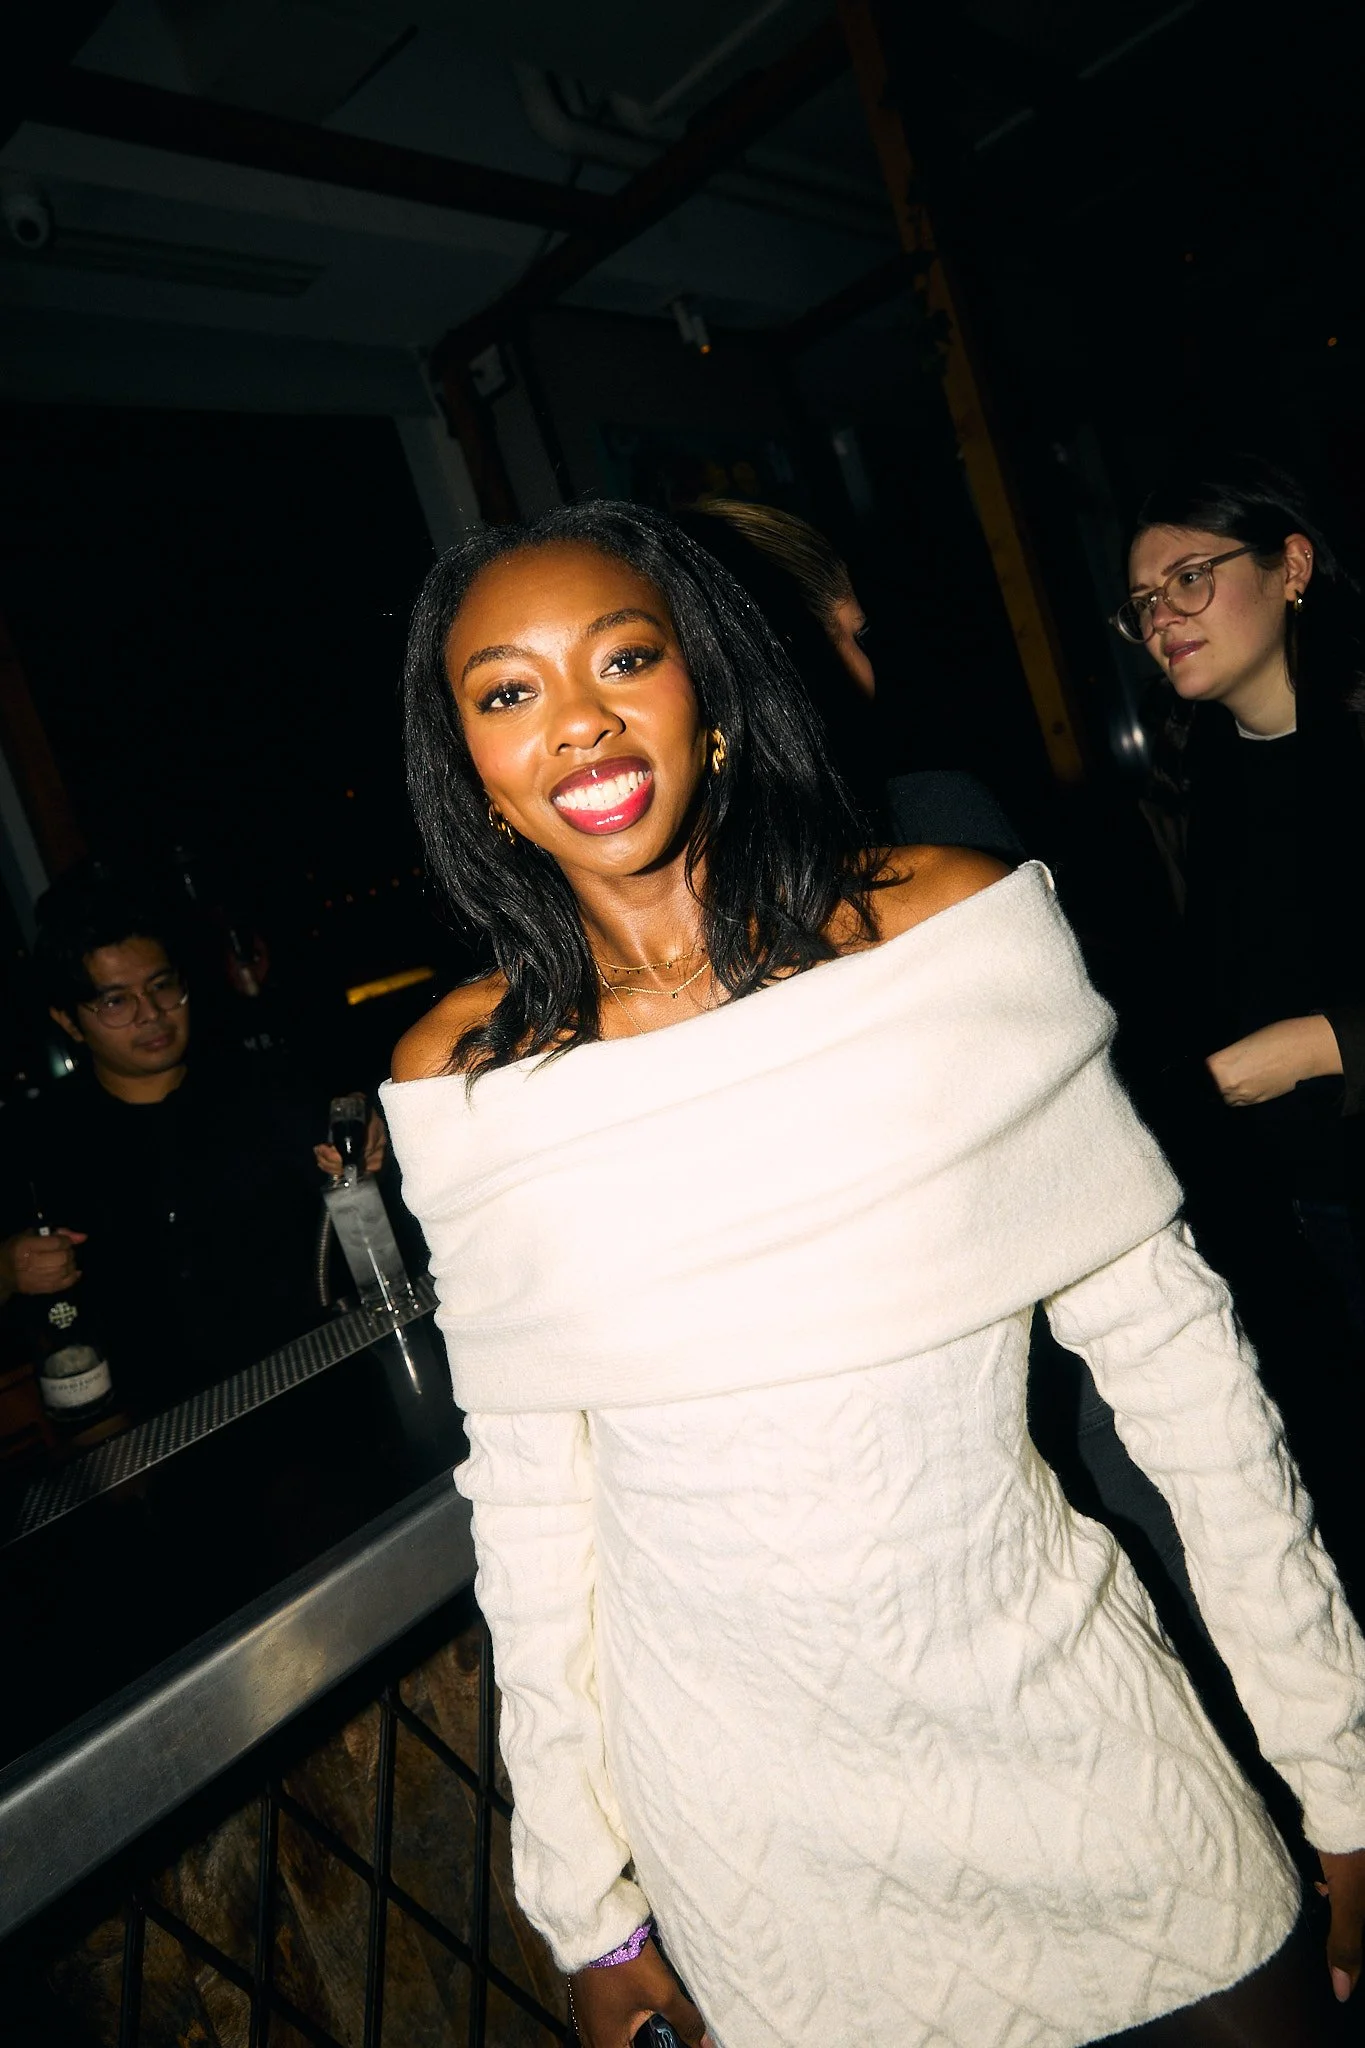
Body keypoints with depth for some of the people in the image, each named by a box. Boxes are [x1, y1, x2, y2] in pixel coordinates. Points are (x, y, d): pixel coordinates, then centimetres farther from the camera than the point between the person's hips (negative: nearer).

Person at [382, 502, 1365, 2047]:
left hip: (1067, 1725, 0)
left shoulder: (949, 921, -12)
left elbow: (1172, 1346, -7)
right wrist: (589, 1904, 7)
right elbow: (527, 1488, 0)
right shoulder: (462, 1079, -8)